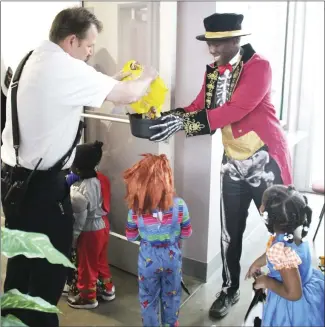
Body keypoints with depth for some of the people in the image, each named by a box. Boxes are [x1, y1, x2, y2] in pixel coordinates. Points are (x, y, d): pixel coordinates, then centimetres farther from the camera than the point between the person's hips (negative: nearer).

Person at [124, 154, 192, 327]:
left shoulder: (136, 208, -20)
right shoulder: (179, 204, -21)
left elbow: (131, 236, -6)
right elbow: (186, 233, -8)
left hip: (148, 259, -1)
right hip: (172, 258, 1)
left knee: (148, 298, 21)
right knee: (171, 295, 25)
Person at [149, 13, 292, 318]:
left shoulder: (258, 66, -15)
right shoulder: (213, 71, 7)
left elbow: (235, 110, -28)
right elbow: (199, 107, 4)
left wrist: (184, 123, -34)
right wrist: (171, 118, -15)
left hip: (265, 158, -6)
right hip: (233, 161, 6)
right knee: (230, 231, 12)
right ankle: (229, 290, 30)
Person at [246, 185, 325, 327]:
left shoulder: (280, 250, -39)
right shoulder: (296, 230, -14)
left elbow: (293, 294, -32)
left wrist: (266, 281, -19)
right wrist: (258, 262, 14)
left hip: (295, 308, -7)